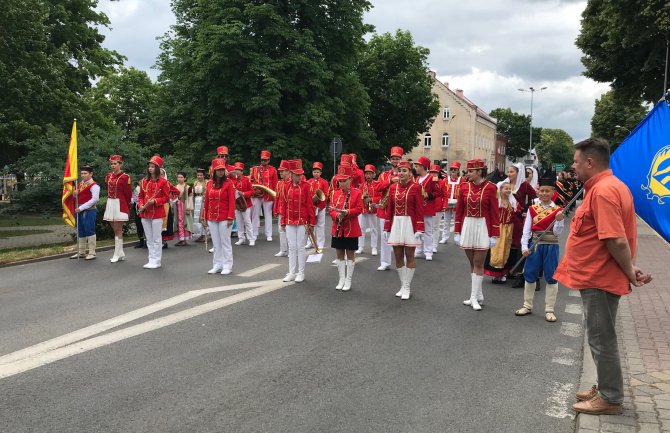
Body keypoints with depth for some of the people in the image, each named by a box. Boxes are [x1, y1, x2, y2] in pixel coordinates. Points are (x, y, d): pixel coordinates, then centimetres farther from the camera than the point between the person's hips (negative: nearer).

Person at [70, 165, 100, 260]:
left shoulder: (94, 185, -11)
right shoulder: (80, 184, 15)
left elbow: (95, 199, -20)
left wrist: (81, 207, -20)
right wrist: (75, 194, 0)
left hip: (89, 211, -8)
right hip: (80, 211, 8)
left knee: (90, 231, -6)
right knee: (80, 232, 12)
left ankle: (92, 253, 0)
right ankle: (81, 252, 21)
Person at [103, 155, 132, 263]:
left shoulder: (125, 177, -9)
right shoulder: (108, 176, 10)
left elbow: (128, 194, -5)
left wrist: (127, 206, 3)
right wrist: (110, 202, 16)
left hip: (120, 204, -6)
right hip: (110, 204, 7)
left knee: (118, 230, -4)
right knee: (115, 230, 10)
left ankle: (117, 254, 1)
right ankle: (121, 254, 17)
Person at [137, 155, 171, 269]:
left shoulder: (163, 181, -6)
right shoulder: (144, 181, 10)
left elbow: (166, 198, -5)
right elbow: (140, 196, 14)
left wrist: (155, 201, -18)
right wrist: (141, 205, -4)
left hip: (157, 214, -6)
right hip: (145, 213, 6)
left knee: (156, 239, -1)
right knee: (149, 239, 11)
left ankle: (156, 261, 7)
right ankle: (151, 260, 19)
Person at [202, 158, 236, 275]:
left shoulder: (228, 183, -5)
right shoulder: (210, 184, 8)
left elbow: (232, 201, -9)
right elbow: (206, 201, 10)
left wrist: (230, 218, -15)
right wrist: (204, 218, 7)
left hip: (224, 218, -4)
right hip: (212, 218, 4)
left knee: (225, 242, 2)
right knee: (216, 243, 10)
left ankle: (227, 266, 9)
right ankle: (217, 265, 18)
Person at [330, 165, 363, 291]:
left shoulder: (357, 193, -4)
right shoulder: (335, 193, 7)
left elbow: (359, 209, -10)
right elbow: (331, 210, 4)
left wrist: (347, 212, -25)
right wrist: (337, 215, -17)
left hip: (351, 229, -4)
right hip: (338, 229, 4)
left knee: (350, 254, 4)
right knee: (339, 254, 8)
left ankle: (348, 281, 12)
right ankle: (341, 280, 18)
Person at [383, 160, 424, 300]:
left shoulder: (415, 187, -5)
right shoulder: (393, 187, 7)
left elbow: (419, 210, -7)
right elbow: (389, 209, 9)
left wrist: (419, 229, -13)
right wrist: (386, 228, 6)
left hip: (410, 224, -4)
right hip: (396, 224, 4)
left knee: (409, 257, 3)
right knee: (398, 257, 8)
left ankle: (407, 287, 12)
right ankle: (403, 286, 20)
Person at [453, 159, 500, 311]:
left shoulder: (490, 188, -7)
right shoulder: (464, 187, 3)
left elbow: (495, 213, -5)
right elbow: (459, 211, 6)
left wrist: (494, 235, -7)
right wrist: (457, 232, 4)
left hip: (483, 228, -4)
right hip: (467, 227, 4)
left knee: (478, 264, -1)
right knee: (472, 263, 10)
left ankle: (474, 297, 5)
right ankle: (478, 295, 22)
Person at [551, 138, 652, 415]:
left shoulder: (602, 191, -22)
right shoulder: (610, 186, 12)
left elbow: (616, 240, -27)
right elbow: (621, 237, 14)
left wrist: (629, 272, -14)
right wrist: (630, 268, 9)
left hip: (599, 280, -10)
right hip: (598, 277, 10)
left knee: (601, 340, 2)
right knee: (601, 338, 19)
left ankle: (610, 399, 15)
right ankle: (605, 389, 32)